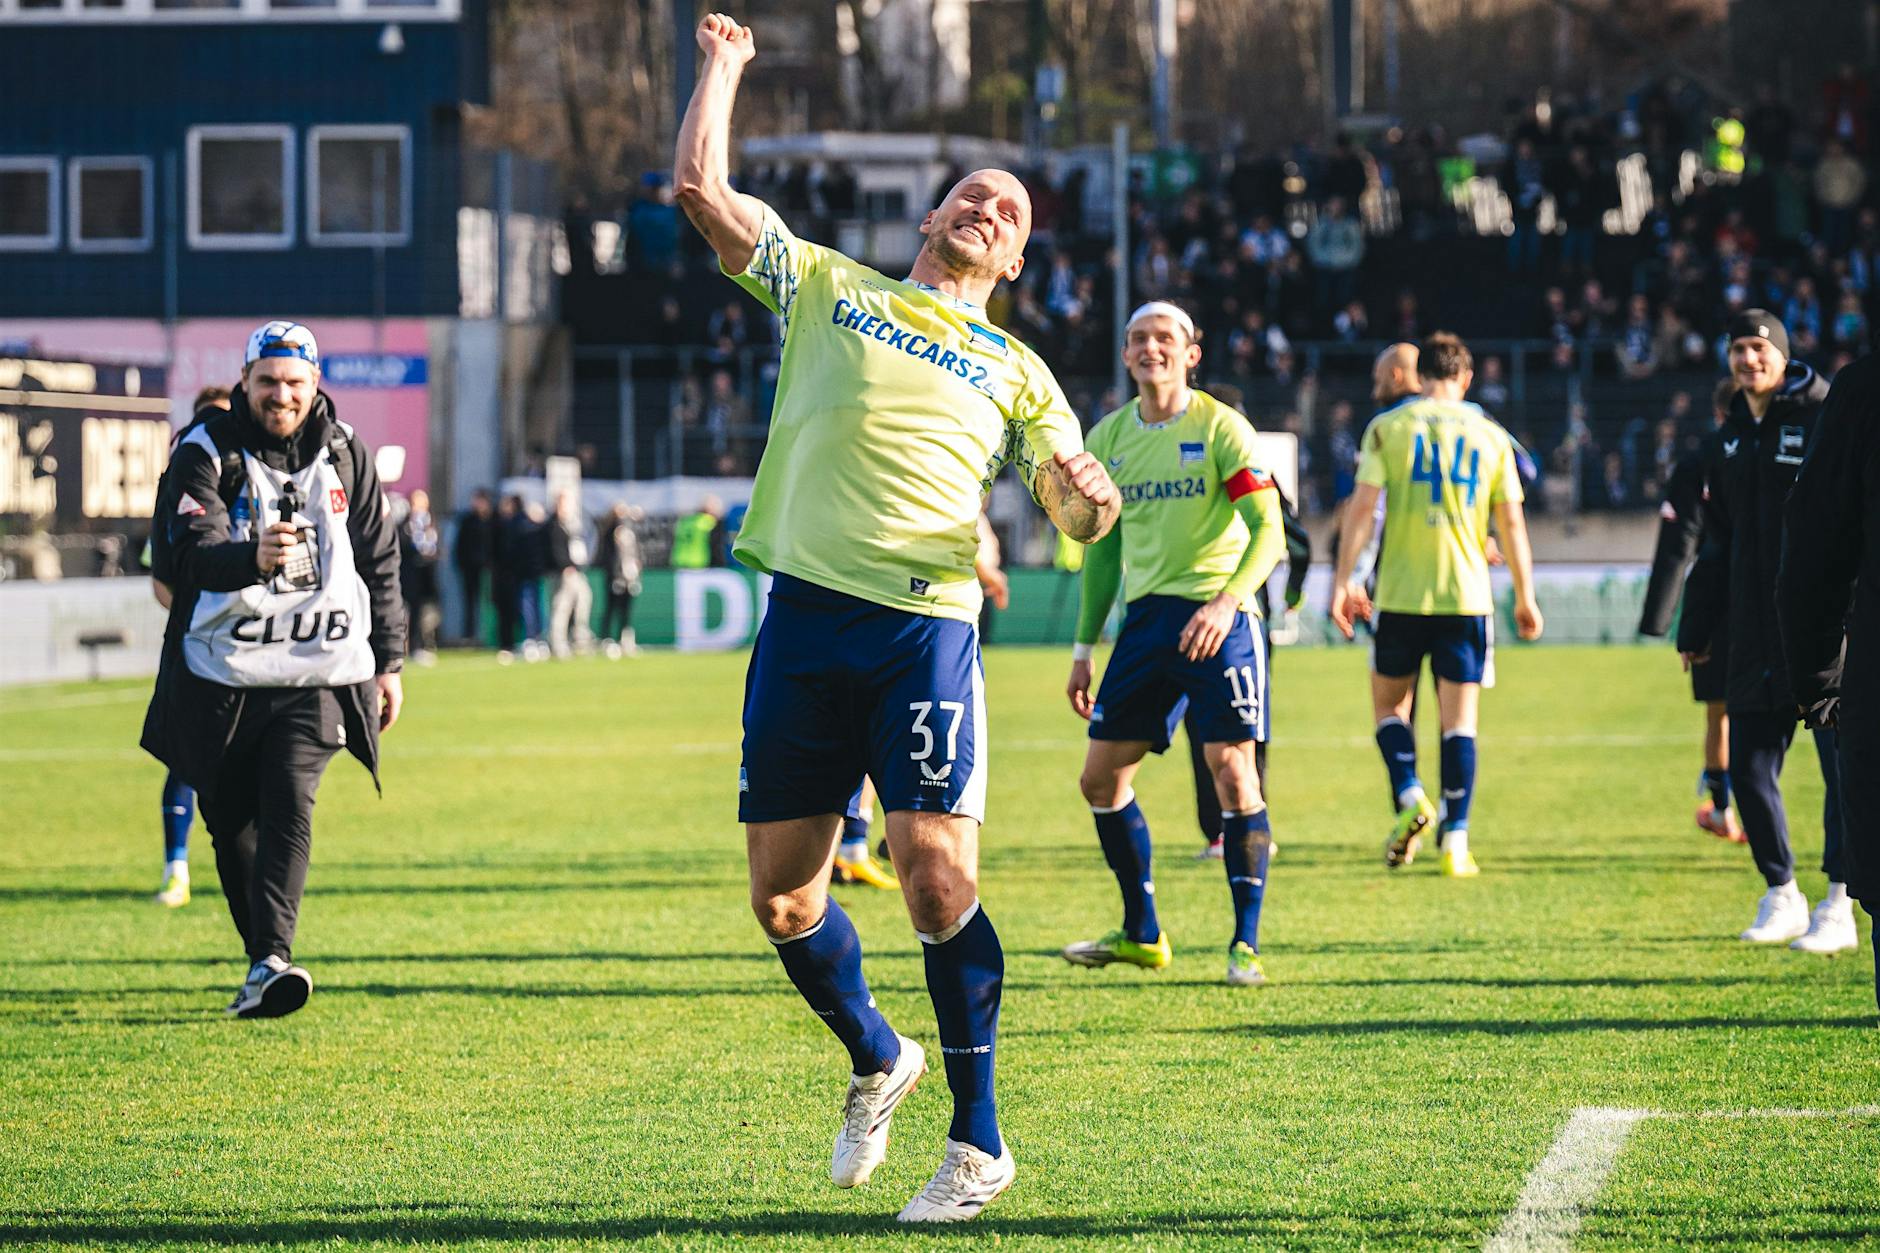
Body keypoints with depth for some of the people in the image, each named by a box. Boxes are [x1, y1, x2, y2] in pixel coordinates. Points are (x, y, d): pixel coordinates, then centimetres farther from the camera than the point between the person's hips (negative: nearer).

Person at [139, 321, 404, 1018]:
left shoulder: (345, 455, 6)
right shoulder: (205, 457, -5)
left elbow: (381, 563, 15)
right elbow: (191, 552, -21)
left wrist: (388, 661, 15)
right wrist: (252, 559, -42)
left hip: (317, 672, 0)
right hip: (222, 674, 0)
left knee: (289, 802, -18)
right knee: (231, 823, 5)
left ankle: (272, 962, -28)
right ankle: (263, 960, 22)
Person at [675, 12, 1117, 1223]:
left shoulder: (1015, 371, 19)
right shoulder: (825, 285, 17)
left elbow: (1077, 510, 13)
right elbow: (702, 186, 10)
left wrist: (1087, 497, -10)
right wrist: (724, 65, 18)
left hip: (928, 625, -1)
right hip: (806, 613, 1)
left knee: (935, 873, -15)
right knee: (783, 895, 2)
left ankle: (978, 1138, -4)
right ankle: (876, 1059, 30)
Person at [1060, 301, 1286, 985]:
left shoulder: (1220, 427, -6)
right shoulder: (1108, 437, 10)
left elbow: (1268, 527, -12)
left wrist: (1226, 601, -28)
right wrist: (1084, 648, 16)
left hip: (1215, 616, -6)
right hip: (1145, 617, 6)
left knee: (1232, 773, -11)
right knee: (1101, 776, 4)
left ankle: (1246, 943, -3)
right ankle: (1142, 934, 18)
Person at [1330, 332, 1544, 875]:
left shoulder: (1387, 427, 1)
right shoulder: (1491, 436, 6)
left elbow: (1362, 508, -5)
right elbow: (1512, 524, 6)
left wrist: (1343, 581, -1)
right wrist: (1525, 598, 13)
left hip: (1401, 592, -1)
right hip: (1467, 595, 1)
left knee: (1389, 704, 14)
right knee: (1459, 718, 4)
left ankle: (1411, 799, -9)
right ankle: (1455, 841, -1)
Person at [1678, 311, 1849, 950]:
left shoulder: (1827, 419, -5)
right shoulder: (1734, 437, 15)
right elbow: (1717, 543, 22)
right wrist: (1696, 627, 21)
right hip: (1756, 634, 6)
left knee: (1841, 764, -3)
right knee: (1749, 767, 6)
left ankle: (1838, 908, 3)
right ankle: (1780, 896, 20)